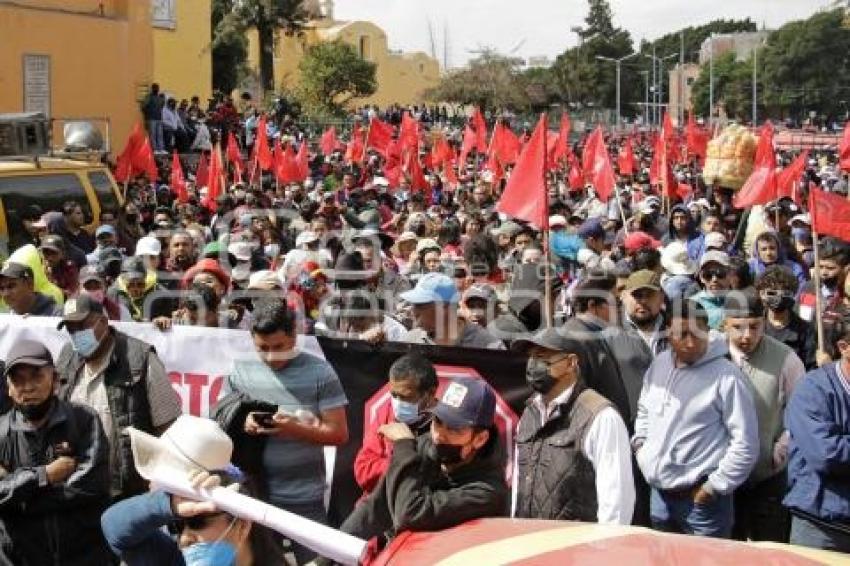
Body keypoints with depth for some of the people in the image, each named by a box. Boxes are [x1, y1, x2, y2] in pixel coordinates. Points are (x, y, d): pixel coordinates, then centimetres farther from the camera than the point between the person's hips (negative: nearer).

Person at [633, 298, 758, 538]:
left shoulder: (726, 376, -15)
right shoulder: (658, 365, 6)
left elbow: (746, 443, -14)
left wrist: (715, 487, -13)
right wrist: (640, 441, 8)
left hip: (700, 499, -6)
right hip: (659, 496, 6)